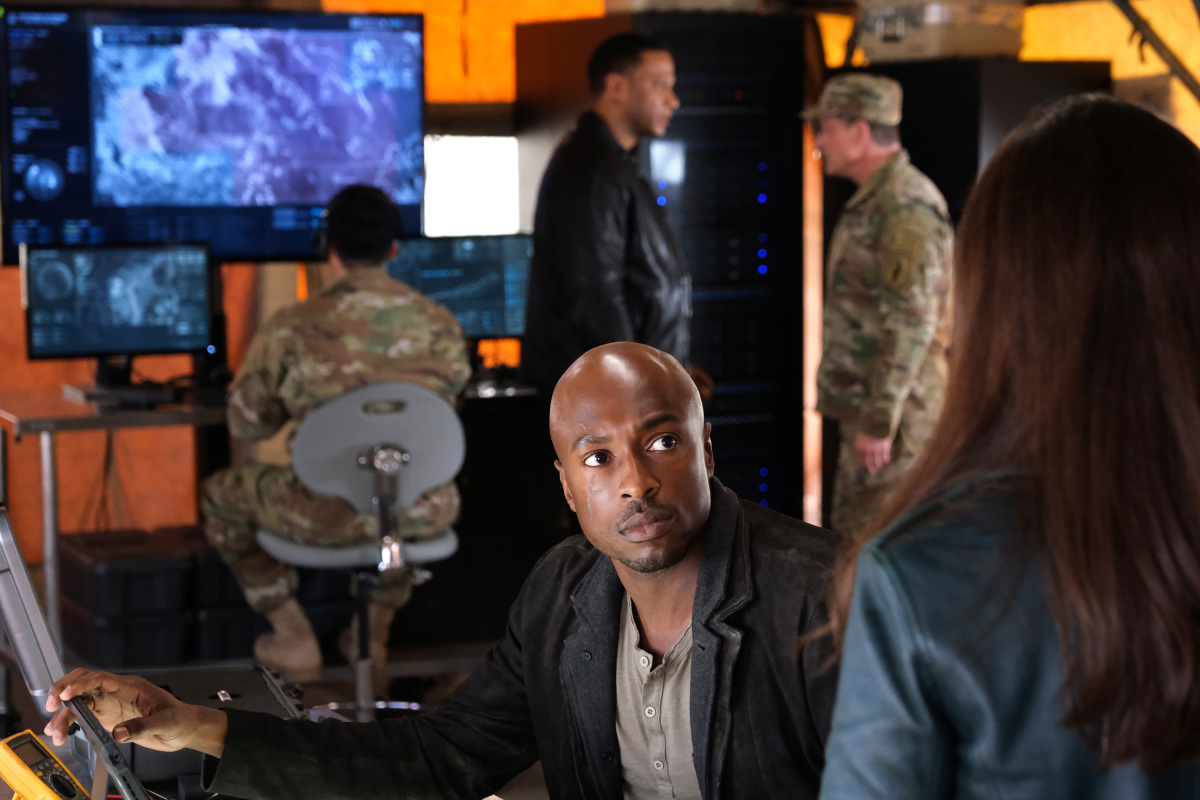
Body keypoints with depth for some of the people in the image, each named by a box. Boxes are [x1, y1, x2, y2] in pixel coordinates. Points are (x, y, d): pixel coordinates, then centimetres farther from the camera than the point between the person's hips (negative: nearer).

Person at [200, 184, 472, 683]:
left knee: (220, 495, 27)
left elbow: (245, 425, 1)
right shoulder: (441, 324, -3)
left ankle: (294, 640, 26)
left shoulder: (290, 330, -11)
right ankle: (377, 626, 40)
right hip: (424, 513, 3)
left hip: (329, 515, -3)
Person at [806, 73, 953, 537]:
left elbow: (912, 321, -23)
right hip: (865, 409, 10)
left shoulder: (907, 206, -16)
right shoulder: (869, 202, 17)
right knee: (851, 535, 15)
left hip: (893, 412, -10)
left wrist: (879, 419, -23)